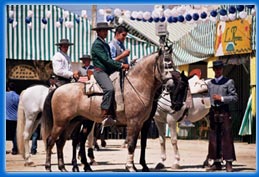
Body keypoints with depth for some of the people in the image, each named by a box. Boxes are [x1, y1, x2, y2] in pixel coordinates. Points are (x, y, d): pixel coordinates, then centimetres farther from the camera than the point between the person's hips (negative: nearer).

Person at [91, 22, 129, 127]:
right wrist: (121, 65, -13)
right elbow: (106, 60, -15)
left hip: (108, 72, 10)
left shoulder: (105, 45, 22)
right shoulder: (97, 44, -7)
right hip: (100, 72, -10)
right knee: (109, 88, -31)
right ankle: (104, 116, -34)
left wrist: (120, 68, 8)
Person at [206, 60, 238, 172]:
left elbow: (235, 97, -5)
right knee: (214, 138, 6)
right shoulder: (210, 83, 13)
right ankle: (217, 163, 13)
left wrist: (222, 98, -14)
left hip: (224, 112, -5)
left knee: (226, 138, -5)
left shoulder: (228, 82, -1)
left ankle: (228, 163, -3)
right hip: (213, 112, 5)